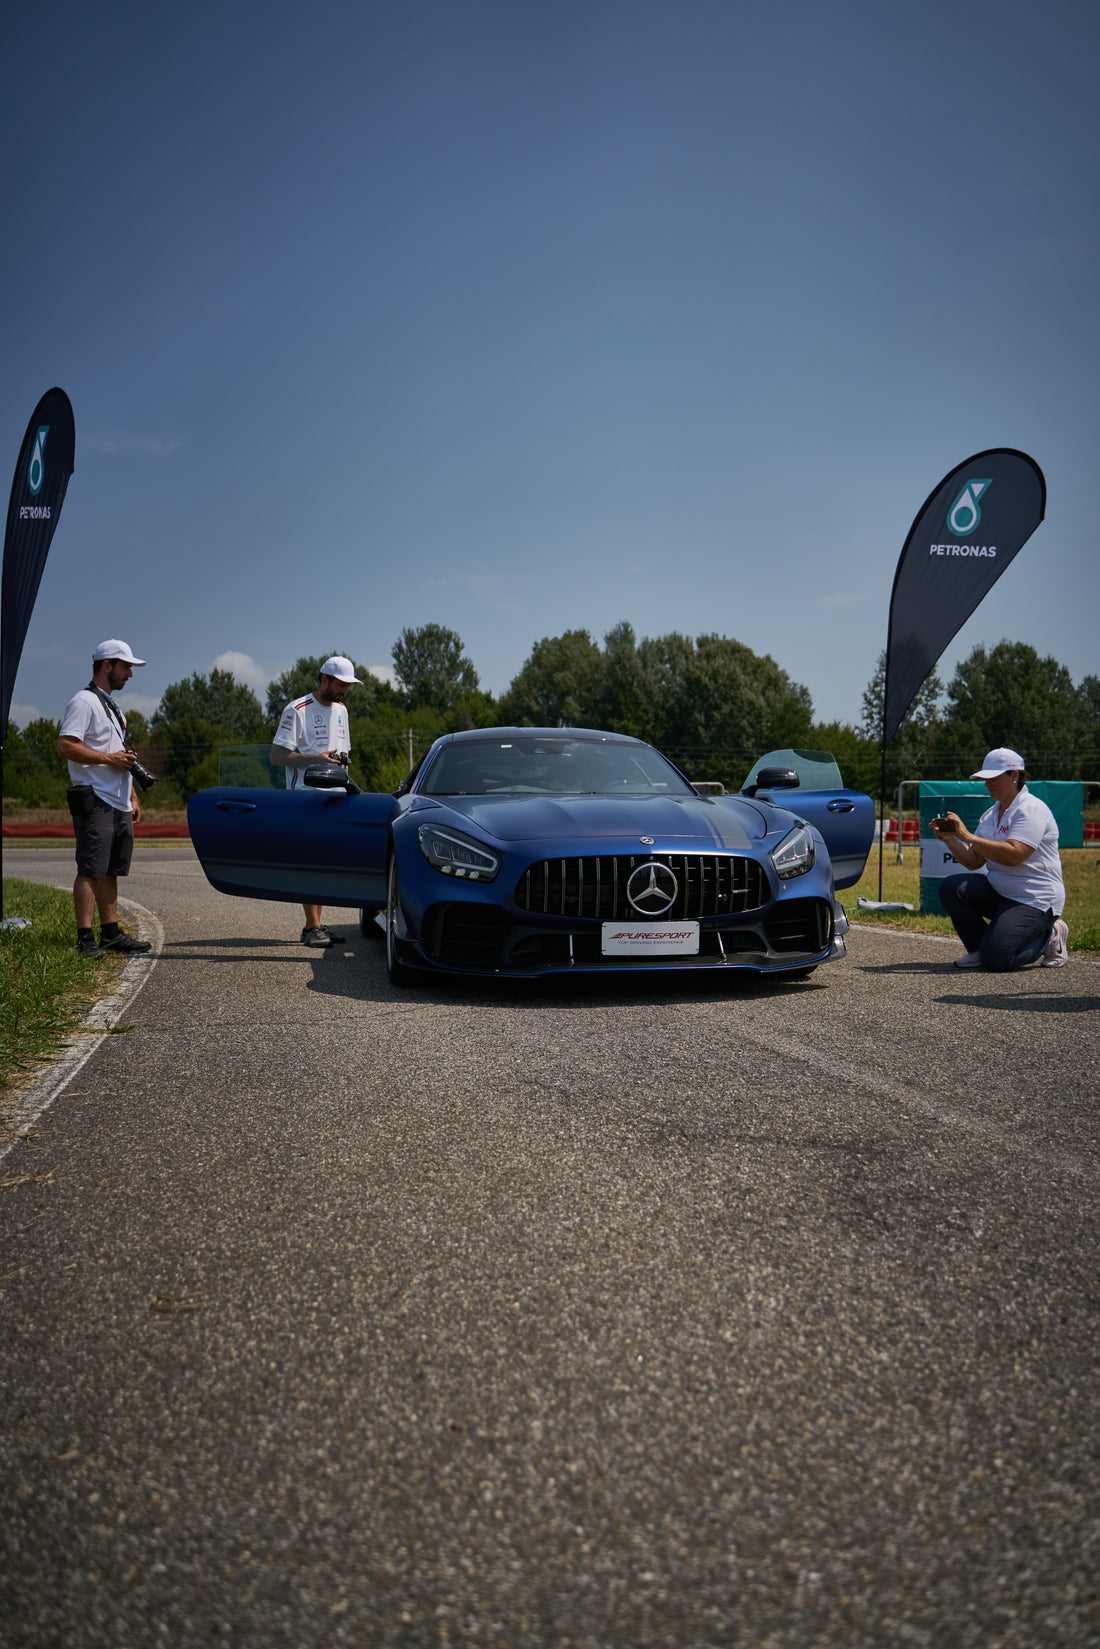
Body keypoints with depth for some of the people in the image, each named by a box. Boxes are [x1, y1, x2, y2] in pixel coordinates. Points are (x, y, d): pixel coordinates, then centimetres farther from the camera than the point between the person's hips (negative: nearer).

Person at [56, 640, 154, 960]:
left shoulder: (112, 706, 24)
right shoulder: (84, 702, -7)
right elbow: (65, 746, -19)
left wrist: (133, 797, 21)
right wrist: (109, 758, -18)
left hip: (119, 804, 9)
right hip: (95, 802, -9)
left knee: (110, 871, 10)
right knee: (91, 871, -10)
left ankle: (111, 933, 14)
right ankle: (85, 938, -9)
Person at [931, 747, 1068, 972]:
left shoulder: (1031, 809, -14)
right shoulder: (990, 814, 12)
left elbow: (1013, 855, -29)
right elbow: (974, 862, 7)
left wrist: (968, 836, -26)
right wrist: (950, 839, -9)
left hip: (1035, 901, -8)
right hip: (998, 892, 8)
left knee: (996, 958, -21)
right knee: (951, 888, -16)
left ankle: (1049, 936, 8)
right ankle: (978, 950, 2)